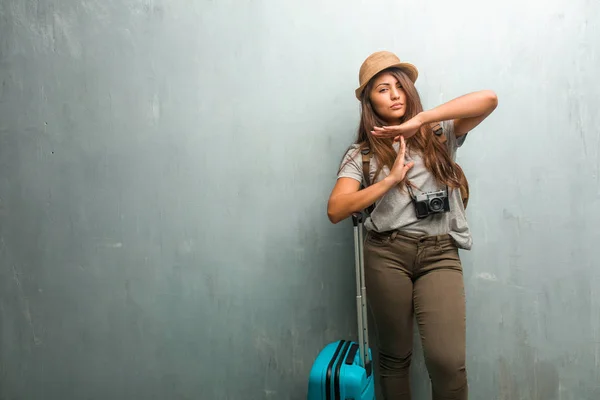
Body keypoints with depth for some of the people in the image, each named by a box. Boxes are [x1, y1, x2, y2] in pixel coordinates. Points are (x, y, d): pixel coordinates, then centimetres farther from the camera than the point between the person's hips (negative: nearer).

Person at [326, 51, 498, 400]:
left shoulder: (439, 134, 10)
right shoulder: (362, 154, 8)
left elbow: (488, 99, -6)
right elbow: (335, 210, -4)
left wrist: (417, 120, -13)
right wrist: (391, 179, -12)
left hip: (440, 253, 0)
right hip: (387, 254, 1)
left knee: (448, 361, -12)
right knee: (395, 355, 11)